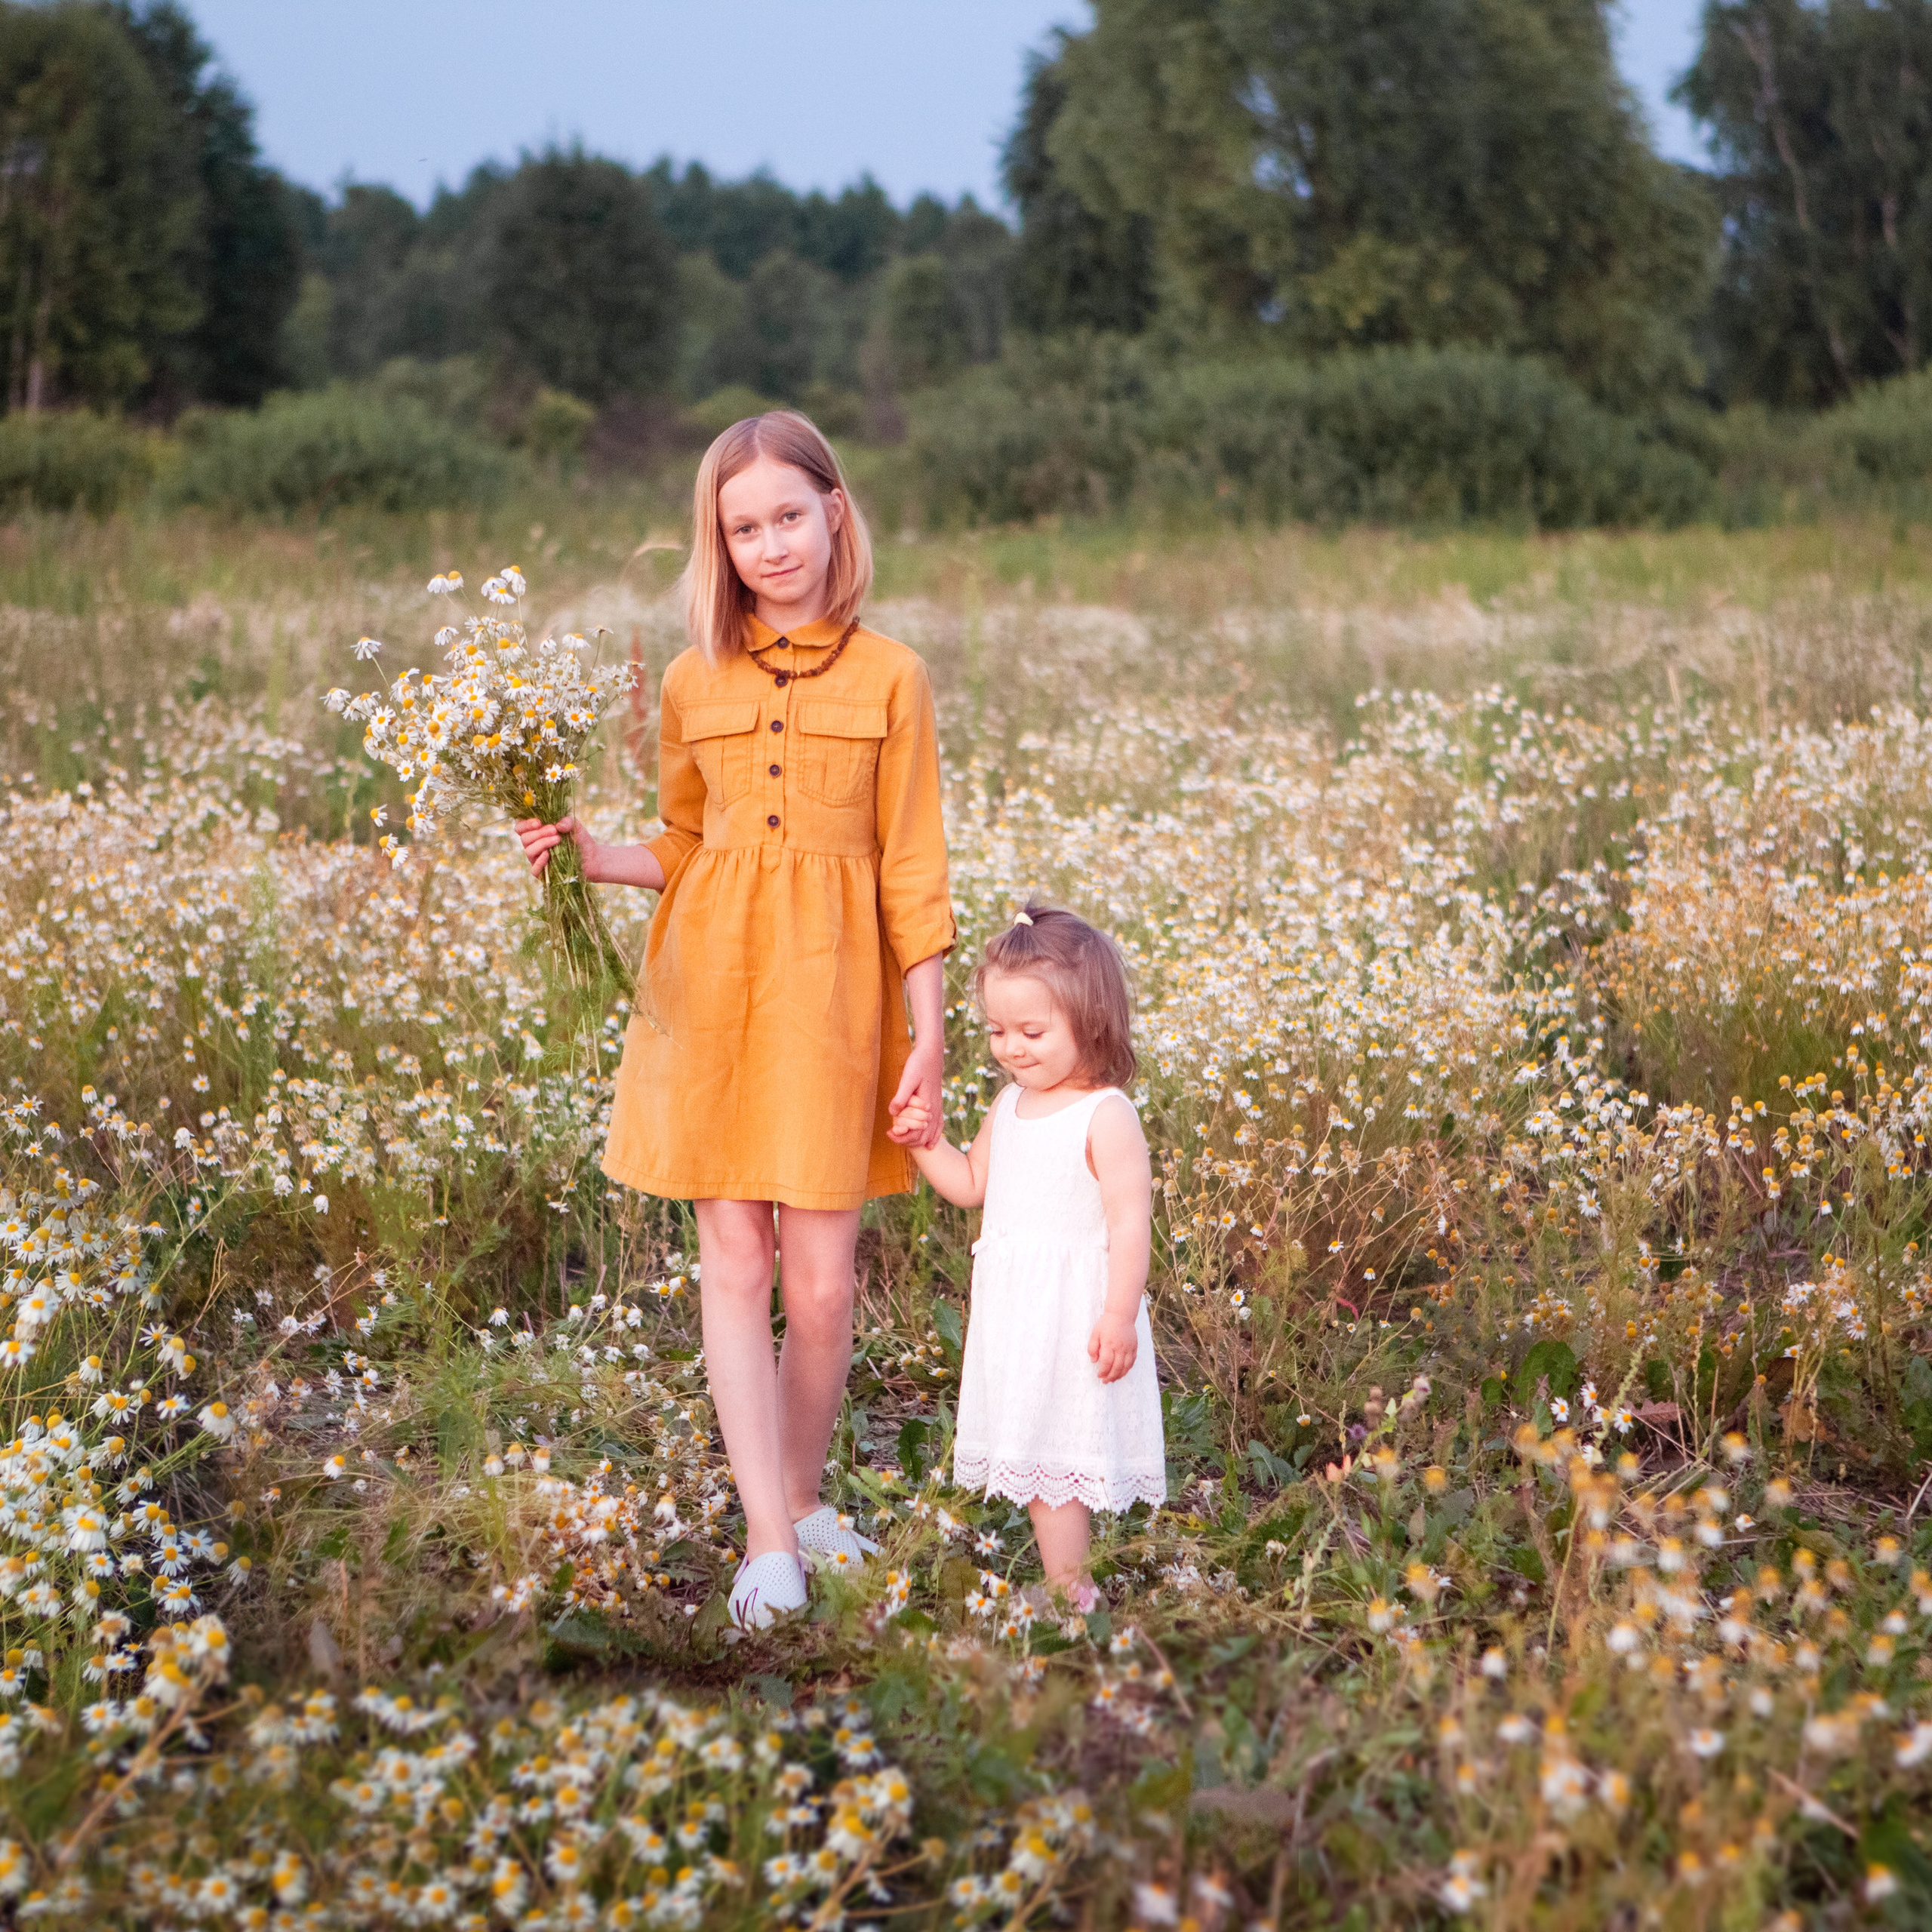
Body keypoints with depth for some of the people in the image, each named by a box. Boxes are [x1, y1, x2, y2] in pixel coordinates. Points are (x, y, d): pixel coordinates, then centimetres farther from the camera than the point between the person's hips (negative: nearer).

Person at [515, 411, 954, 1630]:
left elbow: (913, 873, 1)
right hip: (710, 984, 2)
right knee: (736, 1263, -1)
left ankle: (802, 1496, 24)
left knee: (822, 1281, 1)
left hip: (831, 991, -1)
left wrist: (931, 1036, -3)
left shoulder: (889, 677, 1)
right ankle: (770, 1541, 3)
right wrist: (592, 857, -3)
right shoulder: (695, 681, 7)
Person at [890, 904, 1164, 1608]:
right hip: (1011, 1306, 8)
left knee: (1053, 1452, -5)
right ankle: (1069, 1587, 23)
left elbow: (1131, 1220, -18)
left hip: (1075, 1310, -8)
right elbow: (972, 1184, 20)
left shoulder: (1106, 1116, -16)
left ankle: (1067, 1593, 3)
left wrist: (1120, 1315, -21)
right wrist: (925, 1143, 3)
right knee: (1030, 1452, 13)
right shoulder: (1010, 1106, 9)